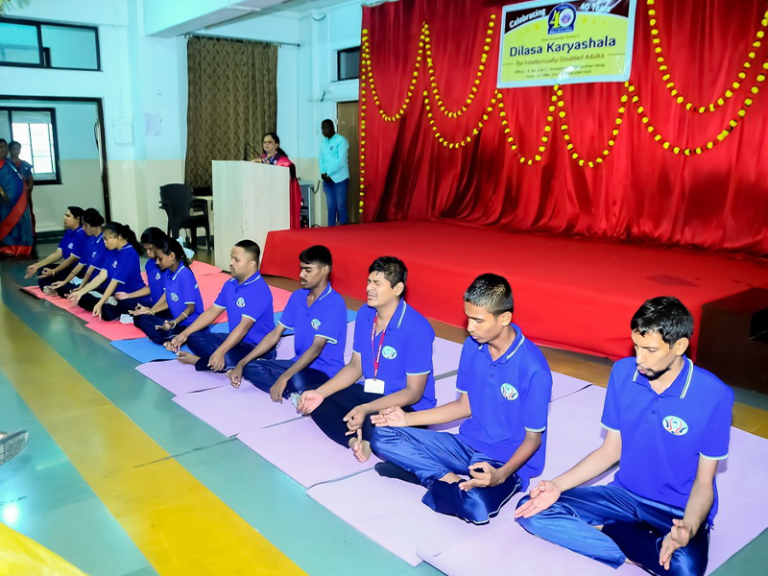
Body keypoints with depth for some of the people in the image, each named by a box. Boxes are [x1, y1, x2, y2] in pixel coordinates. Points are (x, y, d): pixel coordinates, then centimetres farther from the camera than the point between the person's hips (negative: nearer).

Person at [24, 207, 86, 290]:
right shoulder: (68, 233, 10)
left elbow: (72, 259, -20)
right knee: (42, 271, -1)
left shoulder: (82, 235, -20)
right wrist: (37, 265, 4)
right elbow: (58, 253, 9)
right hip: (69, 268, 10)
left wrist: (53, 272, -18)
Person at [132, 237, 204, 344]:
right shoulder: (167, 272, 2)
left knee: (160, 336, -30)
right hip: (174, 317, 10)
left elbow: (190, 308, -22)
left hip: (188, 324, -10)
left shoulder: (185, 275, -23)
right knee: (140, 318, 6)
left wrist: (174, 323, -34)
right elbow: (168, 300, 12)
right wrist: (151, 311, 7)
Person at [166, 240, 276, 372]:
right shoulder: (230, 285, 7)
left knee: (226, 359, -34)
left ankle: (197, 360, -6)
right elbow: (212, 312, 10)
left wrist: (220, 352, -37)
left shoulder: (259, 290, -22)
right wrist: (184, 334, 4)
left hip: (258, 349, -8)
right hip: (235, 340, 9)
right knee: (194, 337, 4)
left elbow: (244, 326, -29)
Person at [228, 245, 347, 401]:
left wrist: (284, 378, -33)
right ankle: (296, 394, -18)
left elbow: (316, 347, -25)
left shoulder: (335, 303, -18)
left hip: (326, 372, -8)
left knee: (297, 381, -40)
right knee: (251, 367, -10)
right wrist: (242, 363, 0)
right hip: (300, 364, 8)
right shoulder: (297, 297, 5)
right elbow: (275, 334, 7)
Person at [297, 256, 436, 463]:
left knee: (374, 424, -37)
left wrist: (366, 409, -32)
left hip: (408, 408, -7)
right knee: (318, 404, -7)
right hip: (370, 393, 7)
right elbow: (355, 365, 7)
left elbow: (413, 392, -20)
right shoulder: (365, 314, -1)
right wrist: (320, 392, -6)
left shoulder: (416, 328, -23)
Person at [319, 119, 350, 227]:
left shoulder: (341, 140, -6)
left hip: (340, 179, -5)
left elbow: (341, 161, -13)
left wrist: (329, 173, -12)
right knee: (331, 206, 7)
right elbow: (321, 159, 13)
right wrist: (323, 173, -4)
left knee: (341, 206, -4)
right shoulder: (323, 142, 14)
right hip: (327, 179, 6)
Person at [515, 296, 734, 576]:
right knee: (533, 512, -14)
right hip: (624, 494, 4)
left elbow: (703, 482, -9)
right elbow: (610, 450, 3)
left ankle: (613, 531, -10)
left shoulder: (714, 396, -17)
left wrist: (689, 527, -30)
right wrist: (557, 485, -9)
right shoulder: (623, 372, -7)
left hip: (679, 509, -4)